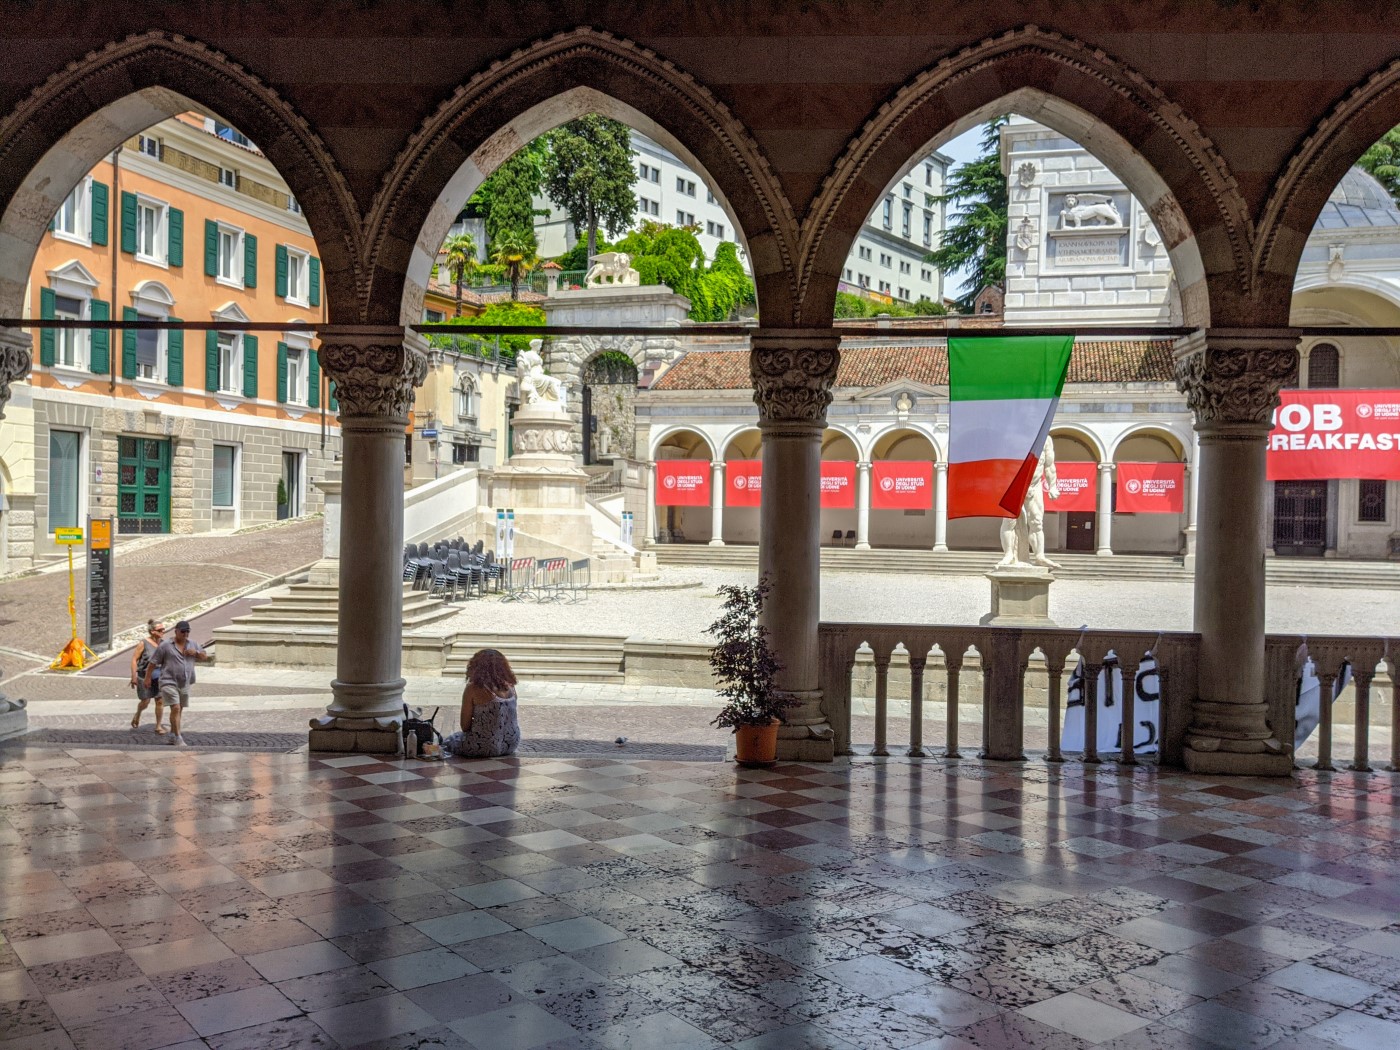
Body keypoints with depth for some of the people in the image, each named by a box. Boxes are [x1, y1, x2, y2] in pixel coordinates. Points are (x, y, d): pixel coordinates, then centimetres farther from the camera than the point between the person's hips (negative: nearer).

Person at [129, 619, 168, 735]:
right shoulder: (143, 643, -11)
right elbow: (134, 659, -11)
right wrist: (134, 676, -15)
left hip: (159, 677, 4)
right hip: (144, 676, -4)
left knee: (160, 701, -2)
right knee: (145, 702, 6)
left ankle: (158, 726, 7)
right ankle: (137, 715, 39)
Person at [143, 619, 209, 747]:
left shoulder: (192, 645, 11)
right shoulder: (165, 645, -5)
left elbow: (205, 656, 15)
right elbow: (153, 662, -2)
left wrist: (195, 653, -5)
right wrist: (148, 678, -3)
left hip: (185, 684, 6)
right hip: (169, 682, -6)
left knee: (179, 710, 12)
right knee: (175, 708, -15)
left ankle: (172, 736, 25)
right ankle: (178, 738, -13)